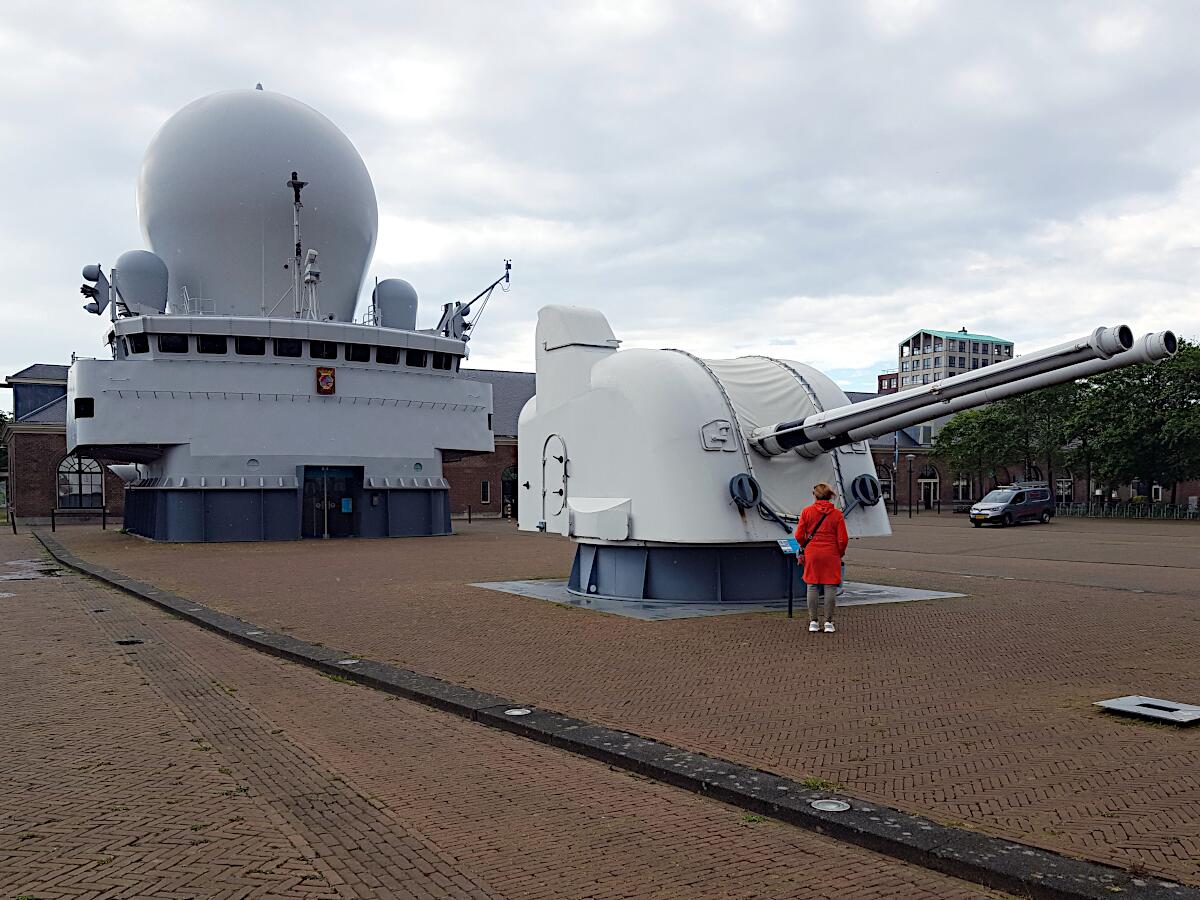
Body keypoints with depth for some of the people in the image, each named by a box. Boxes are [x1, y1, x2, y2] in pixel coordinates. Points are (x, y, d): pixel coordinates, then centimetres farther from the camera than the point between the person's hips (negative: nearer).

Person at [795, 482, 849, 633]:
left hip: (812, 553, 1)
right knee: (830, 587, 4)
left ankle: (813, 622, 9)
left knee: (812, 586, 7)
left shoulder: (807, 511, -1)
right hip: (831, 555, -1)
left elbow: (799, 536, -2)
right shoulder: (837, 513, -2)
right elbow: (843, 539, -4)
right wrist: (840, 553, 13)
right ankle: (828, 622, 5)